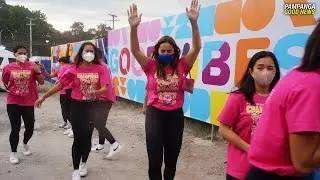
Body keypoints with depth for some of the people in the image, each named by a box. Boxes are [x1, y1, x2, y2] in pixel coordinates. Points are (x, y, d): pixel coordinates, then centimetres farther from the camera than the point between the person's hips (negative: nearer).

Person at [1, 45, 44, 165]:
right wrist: (10, 90, -1)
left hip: (29, 103, 1)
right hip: (13, 103, -1)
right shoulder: (8, 68, -1)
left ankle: (25, 144, 39)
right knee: (15, 129, 1)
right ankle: (13, 153, 20)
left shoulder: (32, 66, -1)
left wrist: (37, 71, -17)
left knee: (30, 128, 7)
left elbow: (41, 82, -3)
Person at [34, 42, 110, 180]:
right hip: (77, 106, -1)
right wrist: (43, 97, -2)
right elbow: (60, 85, -2)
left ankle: (83, 164, 35)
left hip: (92, 106, 1)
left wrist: (96, 92, -33)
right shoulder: (74, 69, -5)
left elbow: (105, 87, -12)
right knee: (78, 137, 0)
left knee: (87, 136, 12)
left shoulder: (100, 69, -5)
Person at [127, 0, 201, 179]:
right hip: (155, 114, -1)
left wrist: (194, 22, -23)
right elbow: (135, 50, -13)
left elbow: (196, 48, -11)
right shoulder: (151, 67, -3)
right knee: (154, 159, 3)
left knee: (172, 158, 16)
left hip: (175, 115, 1)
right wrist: (134, 27, -28)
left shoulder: (181, 66, -2)